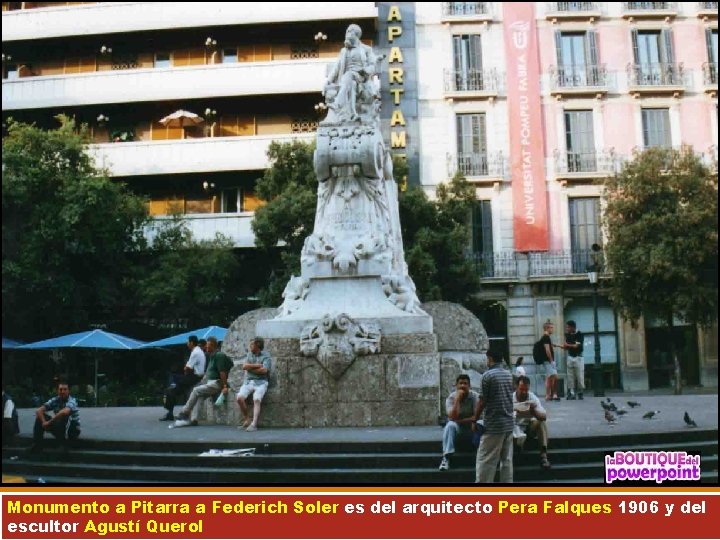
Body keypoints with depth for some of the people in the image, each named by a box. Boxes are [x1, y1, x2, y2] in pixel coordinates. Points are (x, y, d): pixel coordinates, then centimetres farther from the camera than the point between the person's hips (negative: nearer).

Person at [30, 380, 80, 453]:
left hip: (73, 430, -6)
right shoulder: (54, 400, -3)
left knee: (66, 417, -35)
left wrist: (49, 422, -32)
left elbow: (65, 412, -41)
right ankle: (37, 444, -3)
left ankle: (63, 445, -25)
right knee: (40, 417, -5)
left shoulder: (72, 400, -20)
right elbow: (39, 410, -9)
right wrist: (44, 422, -26)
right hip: (59, 428, 6)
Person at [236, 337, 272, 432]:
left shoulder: (266, 356, 3)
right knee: (239, 397, -23)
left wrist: (250, 368, -2)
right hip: (248, 382, 4)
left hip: (260, 383, -4)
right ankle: (246, 419, -6)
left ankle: (254, 424, -38)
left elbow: (264, 370, -12)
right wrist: (258, 365, -5)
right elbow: (244, 366, 2)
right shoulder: (249, 355, 18)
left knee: (256, 399, -30)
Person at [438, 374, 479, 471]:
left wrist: (460, 421, -20)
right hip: (457, 429, 0)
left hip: (472, 429, 0)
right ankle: (446, 458, -34)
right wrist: (457, 399, -28)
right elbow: (453, 417, -24)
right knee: (450, 425, -33)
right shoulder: (451, 398, -10)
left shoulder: (475, 396, -10)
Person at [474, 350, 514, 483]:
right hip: (509, 423, 7)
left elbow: (482, 401, -11)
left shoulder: (488, 375, -12)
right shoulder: (509, 375, 9)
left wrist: (474, 420, -2)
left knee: (485, 461, -2)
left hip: (494, 425, -7)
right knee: (507, 460, 10)